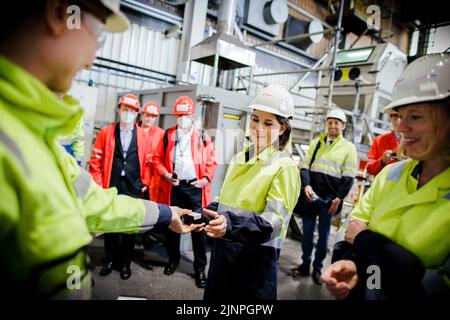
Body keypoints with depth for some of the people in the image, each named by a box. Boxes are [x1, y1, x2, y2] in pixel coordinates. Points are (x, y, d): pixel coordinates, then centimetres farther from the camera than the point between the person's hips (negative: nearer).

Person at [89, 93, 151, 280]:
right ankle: (110, 260, 31)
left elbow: (148, 161, 8)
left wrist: (145, 182, 4)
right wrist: (98, 185, -3)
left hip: (133, 189, 0)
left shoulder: (143, 135, 4)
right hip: (111, 188, 0)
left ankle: (125, 263, 27)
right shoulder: (106, 132, 2)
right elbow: (96, 160, 2)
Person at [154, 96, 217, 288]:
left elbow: (211, 161, 4)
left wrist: (207, 178, -11)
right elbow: (158, 159, 6)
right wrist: (165, 174, -9)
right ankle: (173, 259, 33)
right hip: (173, 186, 2)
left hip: (195, 187, -1)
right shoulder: (168, 135, 6)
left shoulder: (202, 136, 4)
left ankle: (200, 267, 14)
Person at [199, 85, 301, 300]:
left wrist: (231, 225, -39)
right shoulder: (238, 159, 7)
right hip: (223, 251, 6)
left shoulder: (284, 168, -13)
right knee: (214, 297, 18)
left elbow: (273, 220, -23)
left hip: (256, 258, -6)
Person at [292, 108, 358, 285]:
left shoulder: (349, 147, 1)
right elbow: (305, 166, 6)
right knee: (307, 232, 10)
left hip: (329, 198, -2)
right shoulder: (316, 142, 10)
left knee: (323, 234, 8)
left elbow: (348, 177, -3)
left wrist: (338, 198, -11)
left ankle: (317, 267, 23)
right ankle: (305, 264, 24)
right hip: (310, 195, 3)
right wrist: (306, 185, -11)